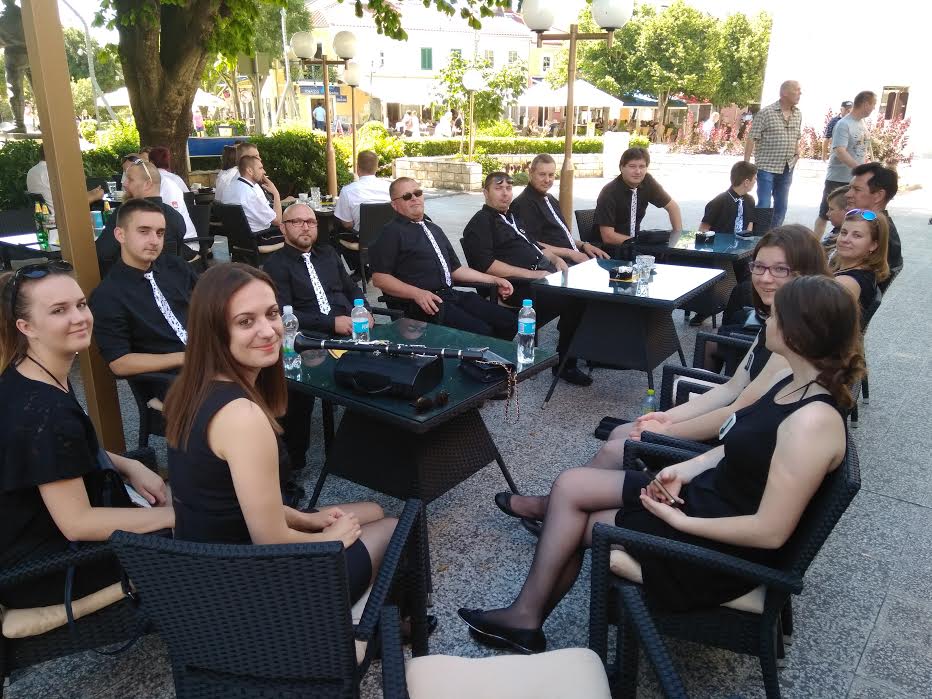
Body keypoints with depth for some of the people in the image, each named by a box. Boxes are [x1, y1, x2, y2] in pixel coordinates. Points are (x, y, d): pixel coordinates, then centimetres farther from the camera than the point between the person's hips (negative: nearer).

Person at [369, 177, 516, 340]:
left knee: (509, 322, -10)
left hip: (452, 295, 7)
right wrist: (417, 293, -20)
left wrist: (494, 280, 22)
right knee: (481, 332, -28)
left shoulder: (434, 229, 25)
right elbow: (379, 277, -7)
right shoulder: (392, 232, 2)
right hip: (421, 303, -7)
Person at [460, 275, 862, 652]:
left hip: (730, 547, -8)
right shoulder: (789, 381, -2)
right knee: (570, 485, 3)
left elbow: (771, 531, -27)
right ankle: (526, 616, 17)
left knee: (576, 525, 0)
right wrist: (685, 470, -3)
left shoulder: (813, 421, -30)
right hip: (709, 492, 8)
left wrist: (680, 522, -19)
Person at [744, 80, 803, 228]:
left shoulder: (798, 114, 10)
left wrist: (797, 153, 8)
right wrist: (746, 164, -14)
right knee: (764, 205, -9)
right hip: (767, 167, -6)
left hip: (787, 168, 6)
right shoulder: (765, 113, -9)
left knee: (781, 207, 11)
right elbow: (752, 138, -11)